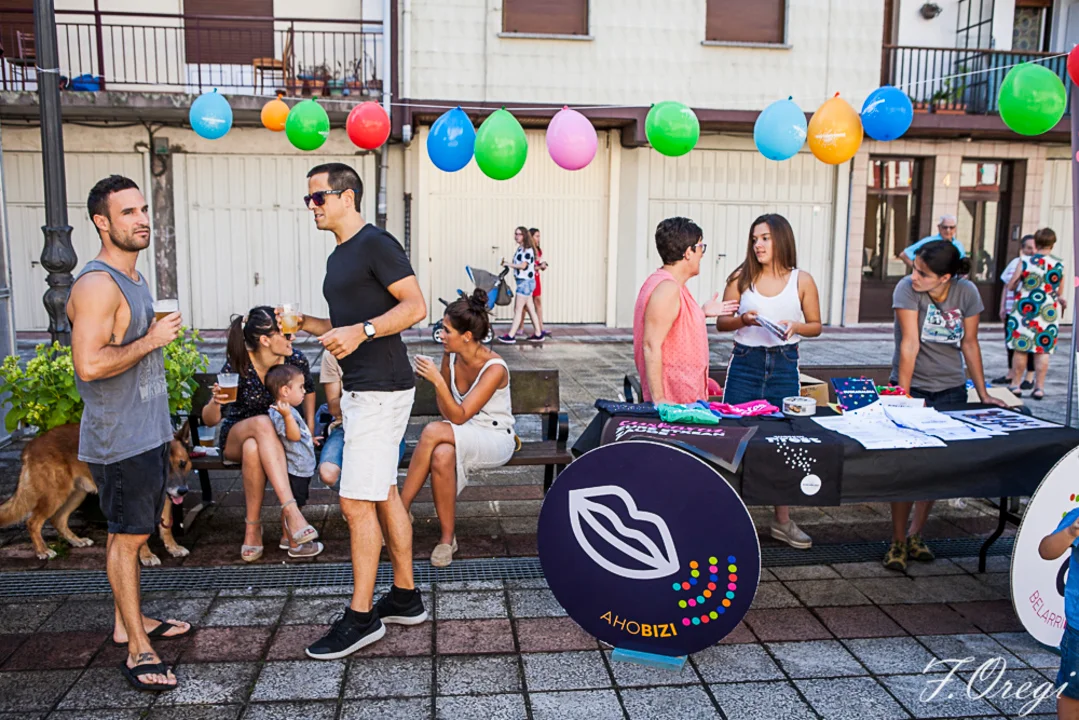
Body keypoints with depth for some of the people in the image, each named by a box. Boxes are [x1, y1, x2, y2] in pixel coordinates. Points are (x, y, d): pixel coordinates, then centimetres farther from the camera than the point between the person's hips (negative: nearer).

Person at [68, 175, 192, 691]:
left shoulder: (132, 278, 13)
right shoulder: (97, 285, -19)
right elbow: (90, 364, -28)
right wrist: (152, 339, -20)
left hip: (148, 431, 9)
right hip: (119, 439, -9)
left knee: (131, 533, 18)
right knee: (128, 536, -2)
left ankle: (128, 620, 31)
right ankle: (138, 650, 7)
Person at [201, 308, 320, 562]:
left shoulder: (295, 359, -13)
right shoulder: (237, 366, -19)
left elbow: (308, 390, 11)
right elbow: (209, 421, -14)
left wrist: (309, 430, 4)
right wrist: (216, 402, -36)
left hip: (280, 435, 2)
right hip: (235, 436, -1)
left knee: (253, 449, -36)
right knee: (262, 423, -38)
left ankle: (253, 527, -23)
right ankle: (292, 512, -46)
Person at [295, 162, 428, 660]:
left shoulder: (376, 244, -11)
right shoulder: (339, 256, 19)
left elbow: (415, 306, -19)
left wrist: (362, 331, -28)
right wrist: (304, 322, 11)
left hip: (380, 390, -10)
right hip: (360, 389, 10)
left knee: (356, 503, -7)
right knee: (384, 494, 14)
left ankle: (361, 616, 3)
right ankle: (405, 598, 24)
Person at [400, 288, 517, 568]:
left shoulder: (494, 369, -22)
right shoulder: (450, 357, -3)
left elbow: (459, 417, -24)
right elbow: (447, 412, 7)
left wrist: (438, 380, -34)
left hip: (496, 441, -5)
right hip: (462, 436, 5)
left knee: (432, 432, -31)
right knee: (441, 456, -33)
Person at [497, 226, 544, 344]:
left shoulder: (528, 250, -13)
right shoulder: (520, 249, 13)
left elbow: (523, 265, -19)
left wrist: (508, 264, -12)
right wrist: (507, 264, 0)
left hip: (526, 282, -9)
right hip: (523, 282, 9)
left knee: (518, 309, -7)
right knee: (530, 309, 11)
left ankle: (511, 336, -6)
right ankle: (538, 334, 17)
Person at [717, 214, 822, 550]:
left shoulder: (802, 280, 1)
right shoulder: (741, 278, 1)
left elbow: (816, 326, 7)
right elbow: (721, 323, 5)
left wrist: (795, 327, -13)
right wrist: (743, 320, -15)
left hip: (784, 365, 1)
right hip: (745, 362, 0)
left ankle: (781, 520, 22)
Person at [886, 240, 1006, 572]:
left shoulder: (966, 293, -8)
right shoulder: (907, 289, -17)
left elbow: (970, 344, 1)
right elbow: (910, 343, -21)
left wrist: (983, 394, 3)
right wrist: (903, 393, -24)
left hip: (951, 388, 3)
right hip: (912, 385, -3)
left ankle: (915, 535, 20)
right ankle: (897, 542, 5)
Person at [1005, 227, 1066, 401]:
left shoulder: (1025, 262, -7)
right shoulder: (1060, 265, -1)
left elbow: (1010, 286, -1)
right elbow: (1059, 292, 9)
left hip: (1025, 310, -1)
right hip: (1049, 313, 2)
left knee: (1021, 349, 5)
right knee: (1043, 350, 5)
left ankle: (1015, 385, 11)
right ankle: (1039, 387, 5)